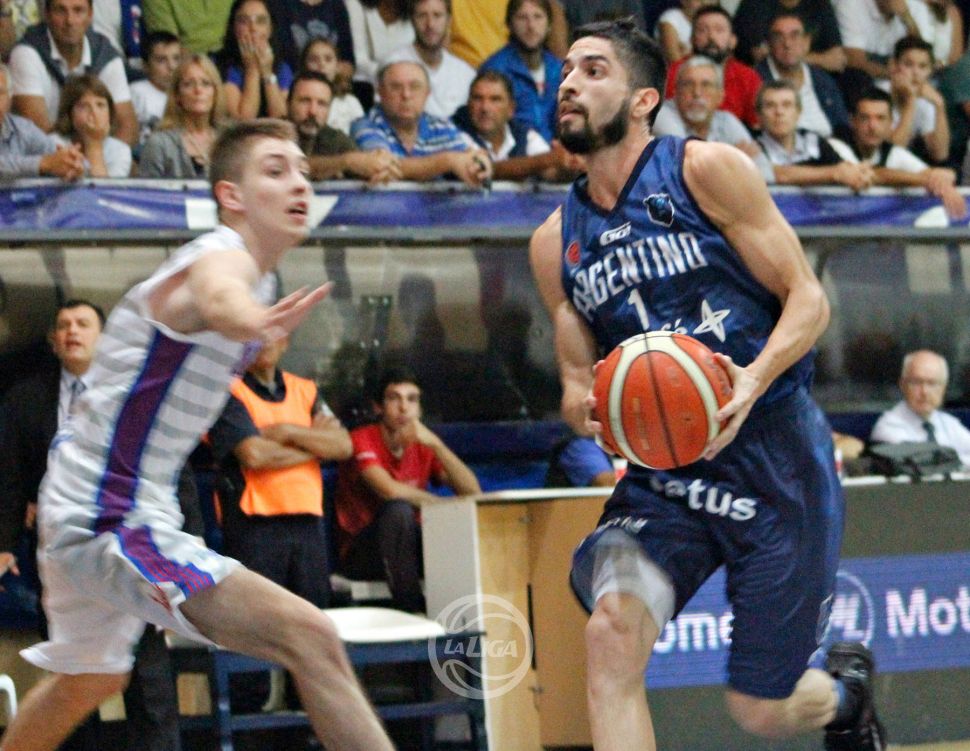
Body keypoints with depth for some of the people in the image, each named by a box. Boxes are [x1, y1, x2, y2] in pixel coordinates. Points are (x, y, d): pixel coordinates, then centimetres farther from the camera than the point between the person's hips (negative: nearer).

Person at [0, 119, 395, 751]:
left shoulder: (255, 275, 11)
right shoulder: (223, 256, -20)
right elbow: (218, 297, -47)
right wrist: (251, 318, -69)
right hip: (111, 524, -11)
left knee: (89, 681, 33)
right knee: (311, 638, -24)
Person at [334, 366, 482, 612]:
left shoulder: (423, 446, 7)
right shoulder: (362, 440, -10)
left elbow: (472, 492, -6)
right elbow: (390, 490, -27)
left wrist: (435, 444, -15)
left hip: (408, 549, 5)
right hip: (359, 554, -5)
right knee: (399, 509, -34)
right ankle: (412, 610, -32)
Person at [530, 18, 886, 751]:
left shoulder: (706, 170, -6)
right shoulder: (555, 243, 8)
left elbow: (808, 298, -6)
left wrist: (753, 381, -25)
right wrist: (581, 404, -11)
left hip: (775, 454, -4)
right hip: (663, 469, 4)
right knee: (612, 632, -26)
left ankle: (845, 688, 40)